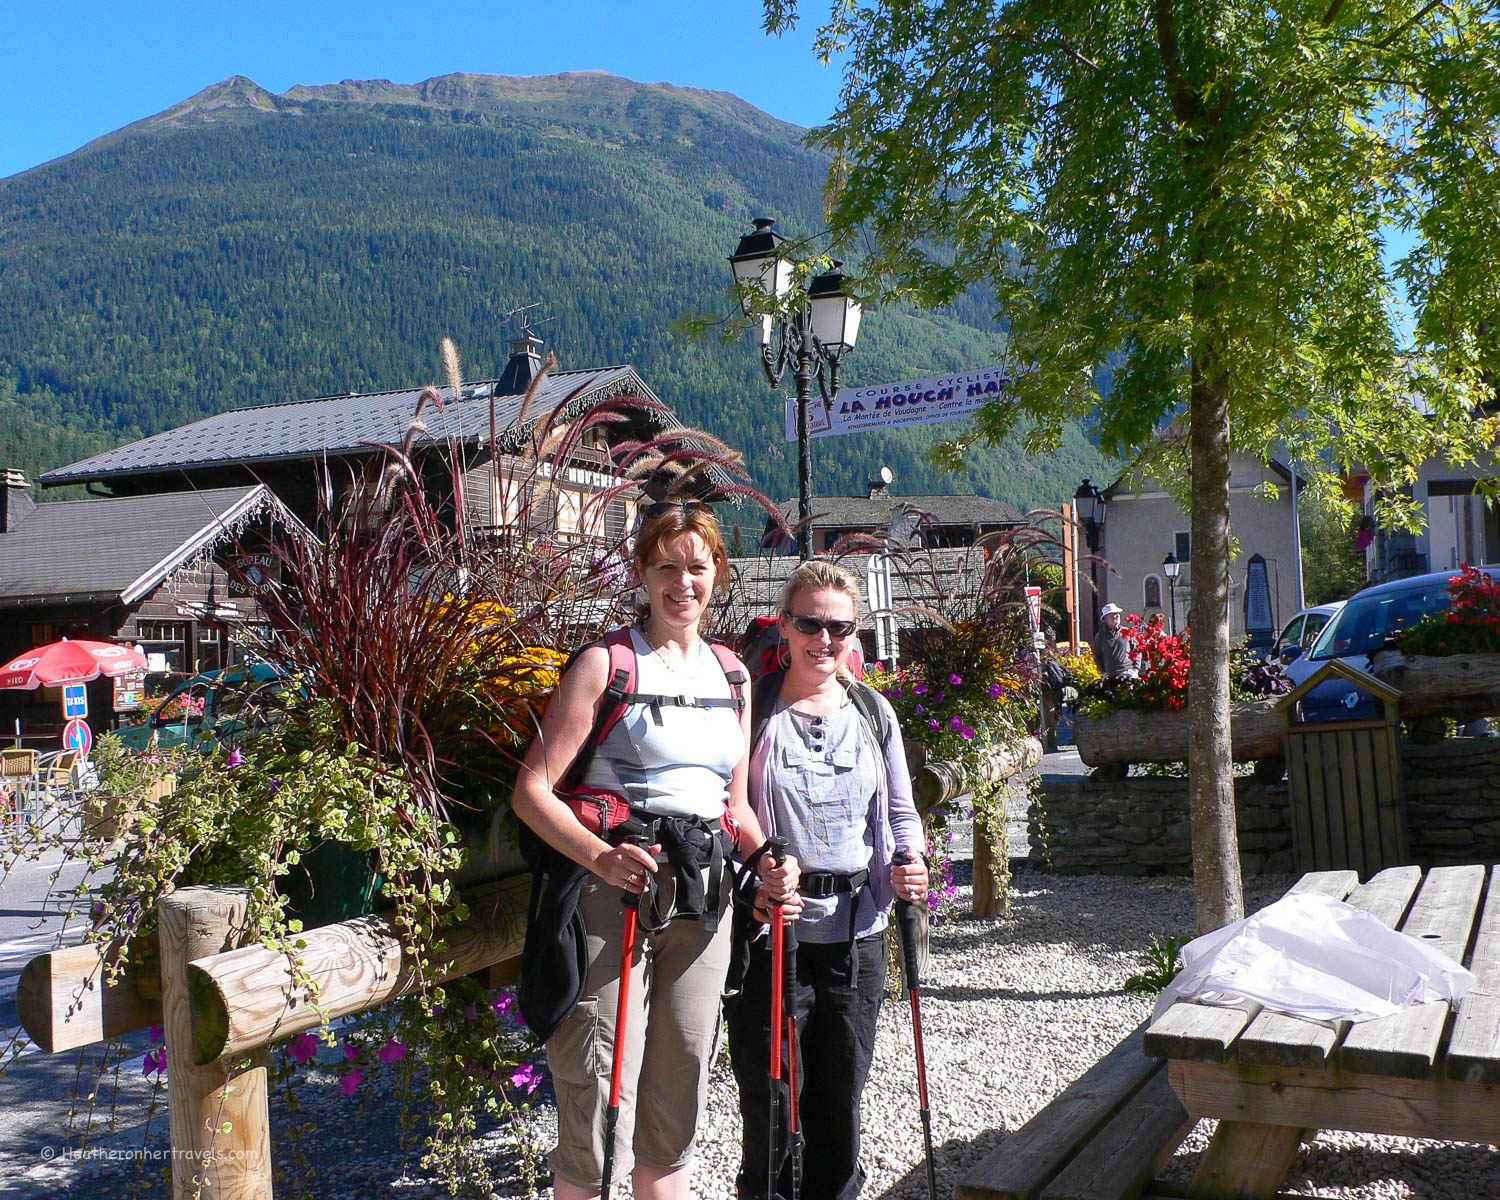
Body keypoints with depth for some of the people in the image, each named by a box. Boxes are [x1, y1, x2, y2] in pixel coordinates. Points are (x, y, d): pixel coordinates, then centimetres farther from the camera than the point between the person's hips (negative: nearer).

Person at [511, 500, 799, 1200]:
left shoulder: (733, 675, 13)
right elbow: (533, 790, -9)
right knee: (602, 1090, -4)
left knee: (677, 1095, 15)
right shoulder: (605, 663, -4)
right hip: (614, 888, -5)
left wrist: (767, 862, 1)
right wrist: (602, 858, -24)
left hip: (703, 897, 5)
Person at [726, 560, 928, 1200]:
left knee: (842, 1092, 14)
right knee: (772, 1096, 4)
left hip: (858, 928, 4)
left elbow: (901, 810, 15)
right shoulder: (753, 705, -3)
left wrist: (909, 861, -4)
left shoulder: (874, 711, 9)